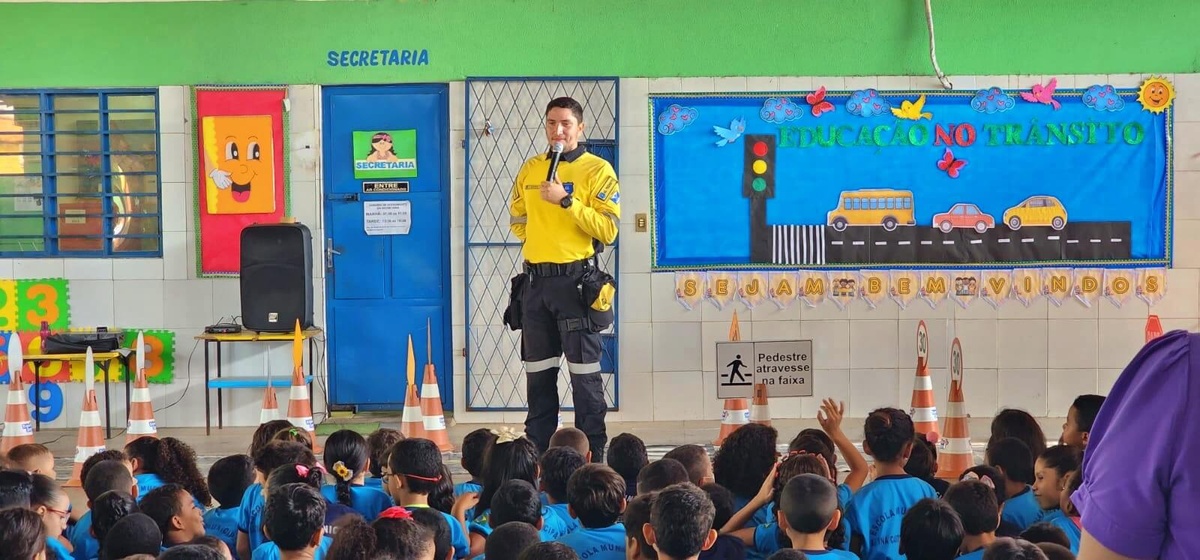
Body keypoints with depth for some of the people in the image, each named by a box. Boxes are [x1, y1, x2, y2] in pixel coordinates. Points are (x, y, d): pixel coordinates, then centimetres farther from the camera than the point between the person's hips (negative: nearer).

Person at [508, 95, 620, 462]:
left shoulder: (597, 170, -4)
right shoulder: (530, 169, 12)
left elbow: (608, 230, -13)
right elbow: (517, 219, 24)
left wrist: (566, 200, -19)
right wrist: (538, 242, 11)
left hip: (576, 280, -5)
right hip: (535, 281, 6)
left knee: (585, 373, -4)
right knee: (538, 373, 11)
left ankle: (592, 456, 1)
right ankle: (537, 452, 20)